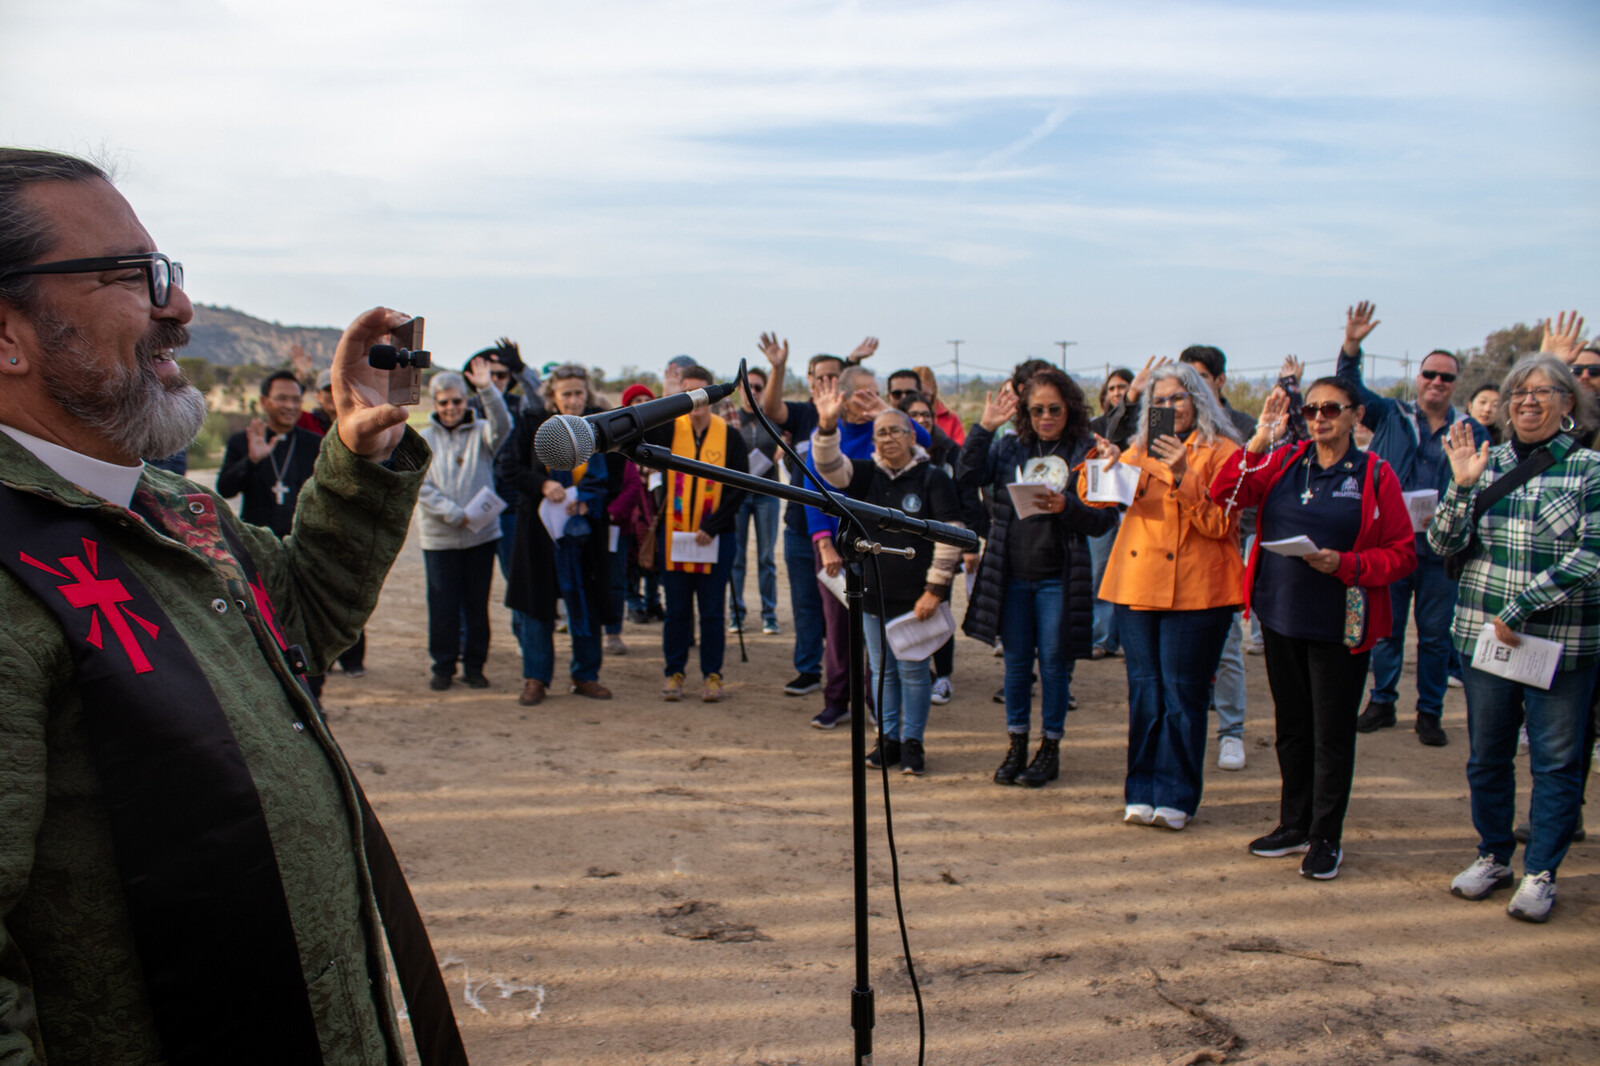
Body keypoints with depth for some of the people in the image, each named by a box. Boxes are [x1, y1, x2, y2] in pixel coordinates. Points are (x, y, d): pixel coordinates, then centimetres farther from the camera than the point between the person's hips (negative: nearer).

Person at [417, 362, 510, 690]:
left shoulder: (480, 432, 3)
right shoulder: (423, 439, 4)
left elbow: (502, 426, -20)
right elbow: (419, 487, -4)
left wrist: (487, 390, -34)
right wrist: (453, 513, -16)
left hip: (482, 533, 0)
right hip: (439, 537, 0)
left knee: (478, 604, 6)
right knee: (443, 606, 3)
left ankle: (474, 666, 19)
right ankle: (443, 667, 17)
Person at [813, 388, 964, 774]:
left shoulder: (933, 479, -6)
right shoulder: (867, 475, 6)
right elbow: (829, 467, -11)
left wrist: (935, 589, -11)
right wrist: (827, 426, -29)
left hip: (915, 596, -4)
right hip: (873, 593, 4)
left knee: (912, 670, 2)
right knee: (881, 670, 12)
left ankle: (912, 742, 15)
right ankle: (888, 738, 23)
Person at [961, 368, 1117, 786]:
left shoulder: (1086, 452, -3)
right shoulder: (1009, 447, 6)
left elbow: (1103, 519, -5)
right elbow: (968, 475, -7)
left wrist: (1067, 507, -23)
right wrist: (984, 427, -13)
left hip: (1058, 577, -3)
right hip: (1011, 575, 3)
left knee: (1054, 662, 5)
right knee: (1016, 661, 11)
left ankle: (1050, 748, 19)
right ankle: (1016, 744, 24)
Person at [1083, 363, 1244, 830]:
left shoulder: (1221, 451, 0)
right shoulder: (1141, 450, 16)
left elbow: (1220, 524, -9)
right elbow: (1096, 495, 8)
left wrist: (1182, 479, -20)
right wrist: (1104, 462, -11)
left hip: (1193, 590, -4)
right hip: (1137, 586, 4)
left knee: (1182, 694, -2)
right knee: (1143, 691, 8)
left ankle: (1175, 797, 8)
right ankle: (1142, 792, 16)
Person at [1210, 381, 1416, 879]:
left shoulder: (1375, 476, -4)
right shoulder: (1284, 462, 5)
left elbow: (1403, 553, -4)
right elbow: (1225, 494, -5)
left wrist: (1345, 565, -19)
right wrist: (1259, 440, -13)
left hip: (1339, 624, -4)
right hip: (1281, 614, 4)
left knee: (1332, 733, 4)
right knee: (1291, 725, 15)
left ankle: (1326, 837, 19)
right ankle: (1295, 824, 30)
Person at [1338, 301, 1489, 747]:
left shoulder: (1471, 432, 8)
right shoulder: (1390, 416, 8)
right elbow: (1351, 390, -2)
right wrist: (1351, 346, -17)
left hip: (1440, 548, 0)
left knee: (1436, 634, 6)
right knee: (1385, 627, 7)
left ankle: (1429, 712, 17)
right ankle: (1381, 702, 21)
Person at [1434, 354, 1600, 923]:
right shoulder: (1487, 463, 6)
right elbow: (1444, 544, 0)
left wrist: (1520, 609, -18)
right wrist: (1461, 487, -15)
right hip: (1482, 635, 3)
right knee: (1487, 756, 13)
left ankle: (1540, 872, 19)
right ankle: (1493, 856, 29)